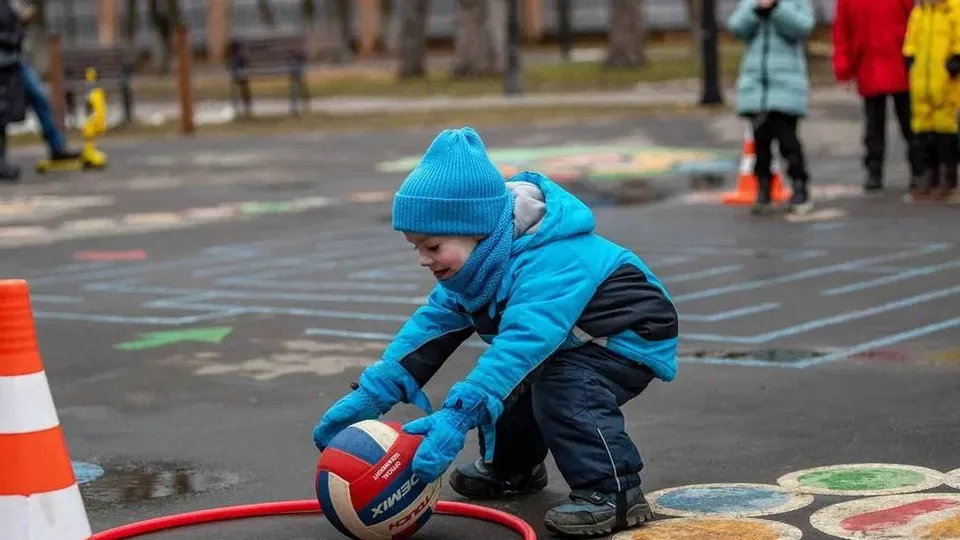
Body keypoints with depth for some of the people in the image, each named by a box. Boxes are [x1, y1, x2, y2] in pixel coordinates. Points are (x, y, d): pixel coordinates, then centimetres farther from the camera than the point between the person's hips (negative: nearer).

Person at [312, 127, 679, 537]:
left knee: (564, 390, -30)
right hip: (572, 340, 10)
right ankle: (512, 468, 27)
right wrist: (370, 396, -14)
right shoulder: (476, 266, -7)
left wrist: (457, 417, -56)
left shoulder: (550, 263, -37)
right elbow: (432, 324, -5)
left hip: (631, 337, -10)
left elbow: (521, 343, -48)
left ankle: (614, 492, -23)